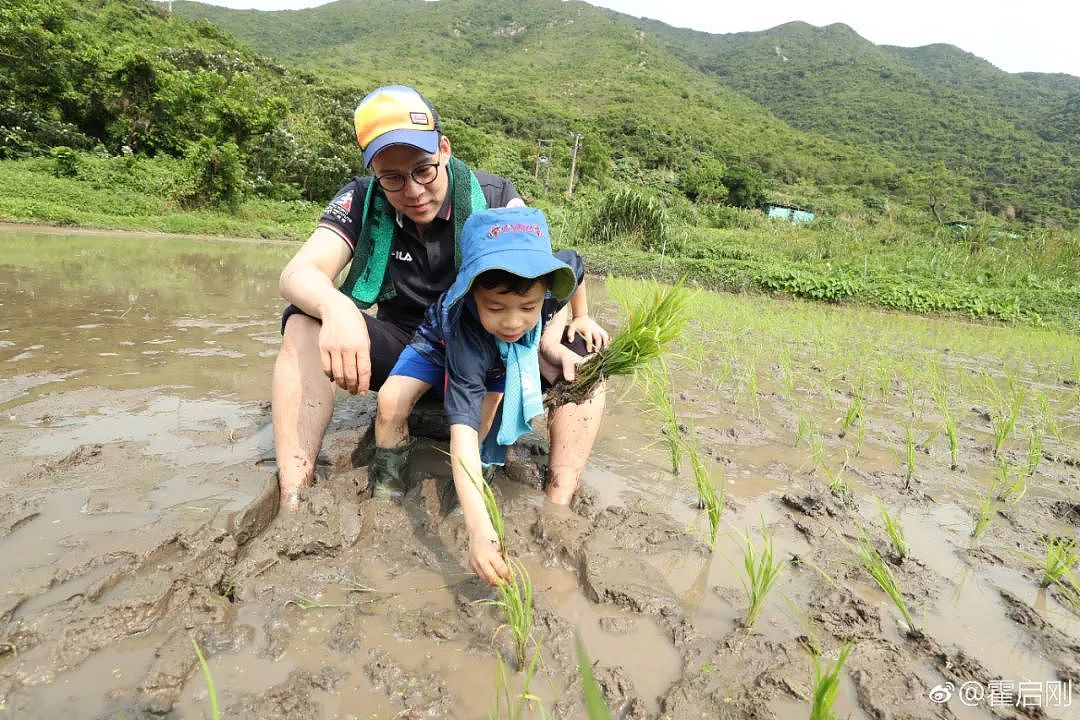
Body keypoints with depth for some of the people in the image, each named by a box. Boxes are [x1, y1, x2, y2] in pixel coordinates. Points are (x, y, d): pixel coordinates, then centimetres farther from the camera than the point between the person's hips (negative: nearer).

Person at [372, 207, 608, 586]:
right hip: (442, 344, -3)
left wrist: (552, 339, -21)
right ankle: (386, 484, 3)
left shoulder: (553, 277, -35)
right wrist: (478, 530, -64)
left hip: (523, 353, 4)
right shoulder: (467, 332, -46)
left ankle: (558, 504, -17)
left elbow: (576, 265, -8)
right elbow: (463, 429, -52)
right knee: (391, 403, -28)